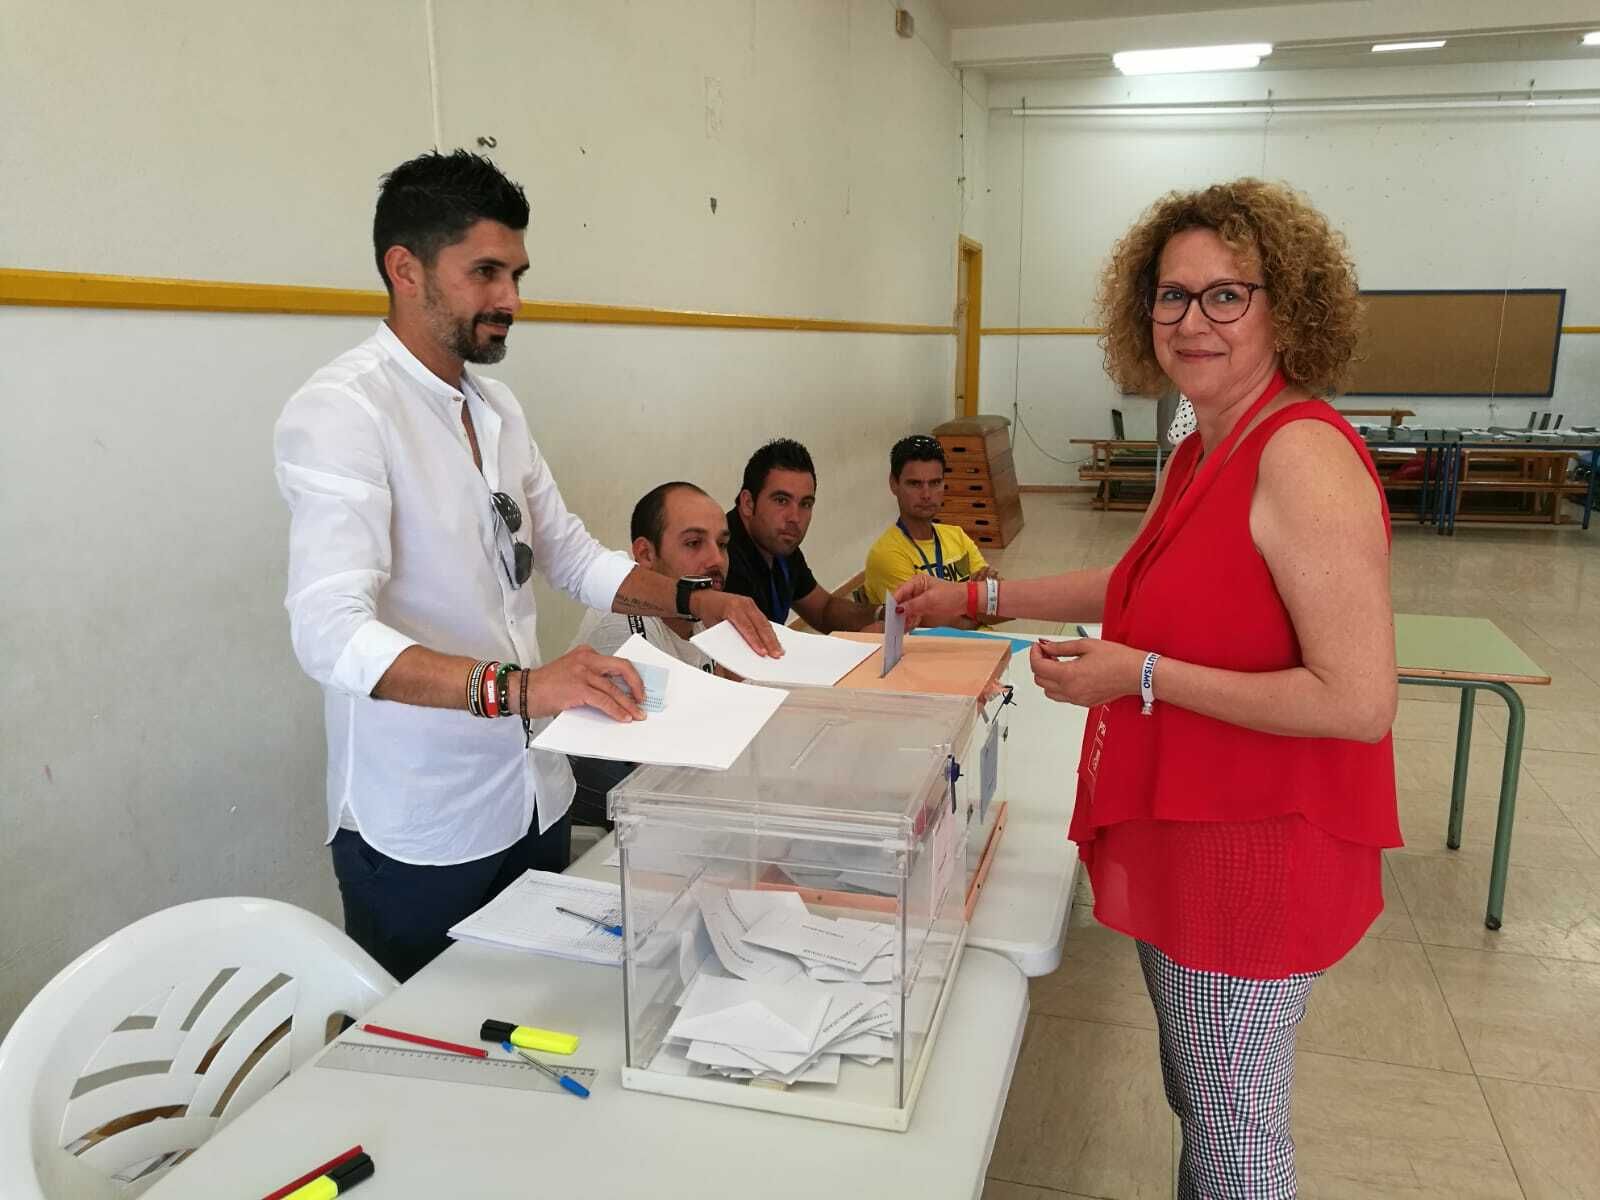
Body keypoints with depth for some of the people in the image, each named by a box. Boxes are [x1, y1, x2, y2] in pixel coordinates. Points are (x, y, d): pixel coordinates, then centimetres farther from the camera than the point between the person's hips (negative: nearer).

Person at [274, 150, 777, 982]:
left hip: (534, 796, 7)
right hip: (420, 829, -7)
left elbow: (569, 554, 16)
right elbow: (329, 632, -29)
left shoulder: (495, 407, 8)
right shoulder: (340, 411, -18)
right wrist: (515, 687, -41)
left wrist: (695, 599, 2)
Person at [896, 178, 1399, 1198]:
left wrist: (1140, 675, -25)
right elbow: (1149, 587, 22)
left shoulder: (1301, 456, -23)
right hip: (1183, 832, 9)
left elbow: (1360, 701, -27)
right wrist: (978, 597, 21)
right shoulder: (1205, 452, 6)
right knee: (1198, 1101, 26)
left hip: (1257, 849, -9)